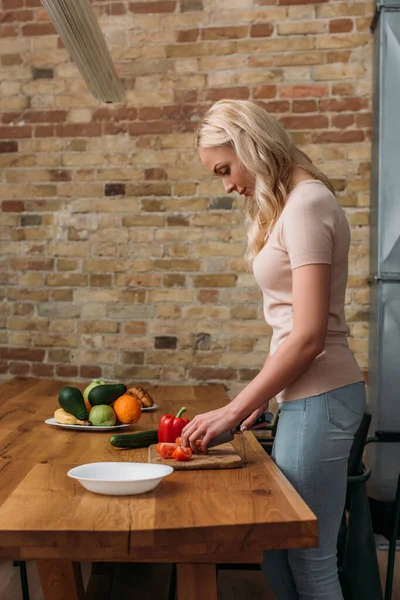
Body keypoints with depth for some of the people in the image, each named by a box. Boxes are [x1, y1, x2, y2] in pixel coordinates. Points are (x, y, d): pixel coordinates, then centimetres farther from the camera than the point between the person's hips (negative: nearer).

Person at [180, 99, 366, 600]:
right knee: (272, 548, 15)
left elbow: (308, 337, -18)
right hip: (303, 393, 9)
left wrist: (234, 410, -13)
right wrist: (261, 396, 12)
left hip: (319, 395, -9)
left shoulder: (307, 204, -13)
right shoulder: (287, 206, 16)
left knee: (308, 560, 2)